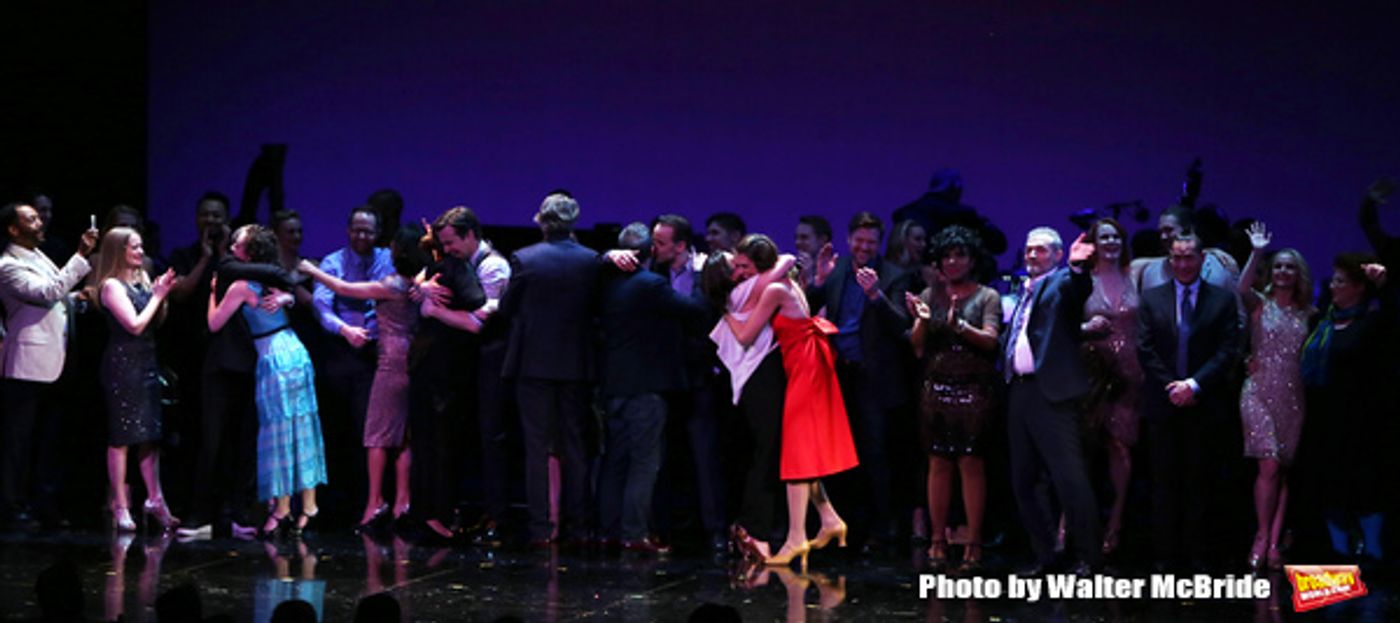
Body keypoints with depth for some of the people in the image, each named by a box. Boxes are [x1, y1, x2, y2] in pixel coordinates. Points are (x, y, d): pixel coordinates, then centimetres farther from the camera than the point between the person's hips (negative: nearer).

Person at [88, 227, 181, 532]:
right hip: (123, 364, -8)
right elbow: (135, 324, -16)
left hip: (146, 363, 8)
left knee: (150, 436, 8)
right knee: (121, 437, -5)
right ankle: (120, 507, -2)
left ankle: (154, 499, 12)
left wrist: (162, 293, 2)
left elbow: (157, 322, 15)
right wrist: (157, 295, -8)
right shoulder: (112, 285, -9)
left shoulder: (142, 281, 13)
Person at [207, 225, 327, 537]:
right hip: (296, 351, 7)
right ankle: (309, 504, 11)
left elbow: (214, 323, -6)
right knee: (302, 428, 8)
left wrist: (213, 291, 4)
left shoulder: (241, 286, -13)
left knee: (278, 430, -2)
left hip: (274, 357, -7)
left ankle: (282, 509, 2)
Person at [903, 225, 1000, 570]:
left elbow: (990, 340, -9)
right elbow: (918, 348, 6)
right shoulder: (930, 295, 12)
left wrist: (958, 324, -24)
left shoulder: (987, 297, 4)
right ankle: (938, 539, 4)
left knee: (971, 464, -6)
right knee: (939, 464, 1)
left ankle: (974, 542, -4)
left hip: (973, 390, -2)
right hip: (936, 388, 2)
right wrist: (922, 321, -13)